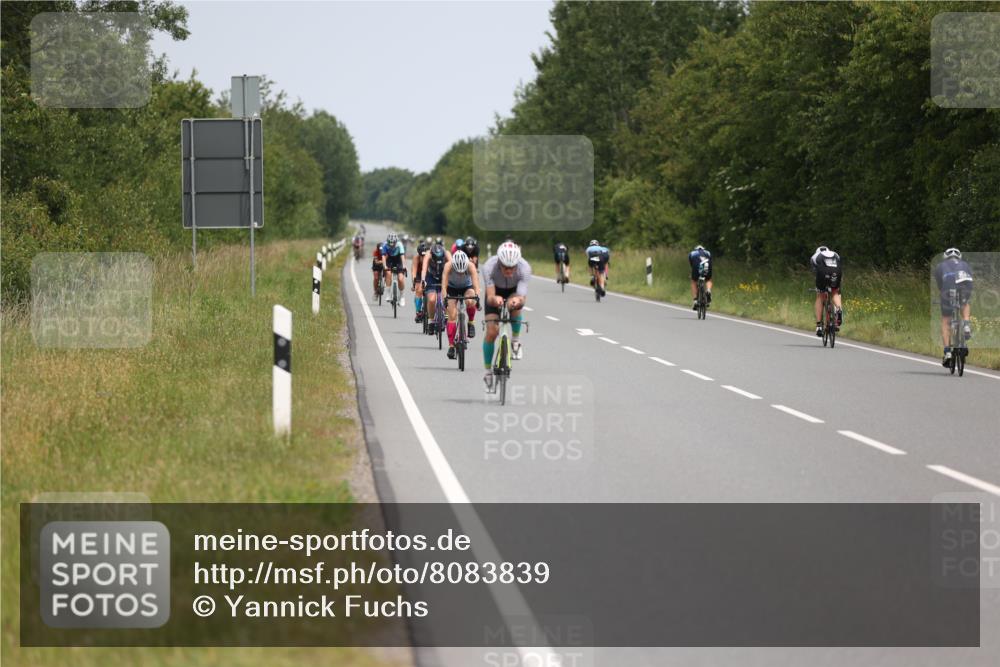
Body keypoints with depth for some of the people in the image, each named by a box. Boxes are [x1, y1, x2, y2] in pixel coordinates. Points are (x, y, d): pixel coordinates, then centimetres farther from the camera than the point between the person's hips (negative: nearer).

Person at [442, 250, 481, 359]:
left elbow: (476, 284, -40)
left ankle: (470, 323, -6)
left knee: (470, 302, -33)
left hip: (467, 287, 0)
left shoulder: (470, 266, -33)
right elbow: (444, 284, -39)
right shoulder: (449, 266, -33)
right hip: (452, 288, 0)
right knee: (452, 315, -12)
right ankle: (451, 345, -5)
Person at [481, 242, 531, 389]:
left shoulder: (524, 268, -37)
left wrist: (518, 300, -67)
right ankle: (488, 372, 6)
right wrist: (495, 299, -66)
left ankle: (516, 340, -5)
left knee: (514, 304, -34)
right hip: (495, 292, 0)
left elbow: (522, 297, -43)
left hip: (514, 291, 1)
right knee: (492, 331, -13)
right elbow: (489, 297, -42)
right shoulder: (489, 267, -37)